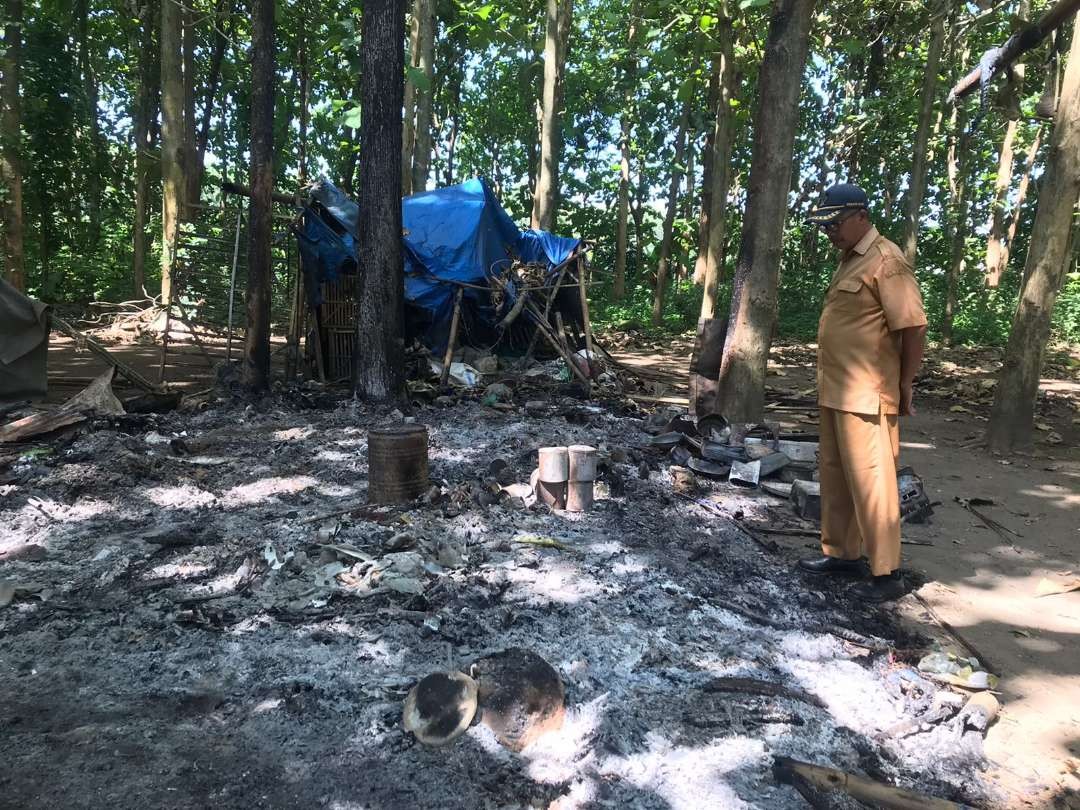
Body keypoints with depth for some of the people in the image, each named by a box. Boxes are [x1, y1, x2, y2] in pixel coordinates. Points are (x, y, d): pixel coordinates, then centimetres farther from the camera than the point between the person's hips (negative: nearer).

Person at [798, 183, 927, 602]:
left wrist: (905, 386, -10)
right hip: (835, 391, 10)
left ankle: (886, 574, 6)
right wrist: (830, 382, 17)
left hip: (865, 395, -9)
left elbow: (914, 326, -16)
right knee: (834, 474, 15)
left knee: (869, 480, -4)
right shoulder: (848, 261, 16)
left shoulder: (886, 261, -12)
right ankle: (842, 552, 28)